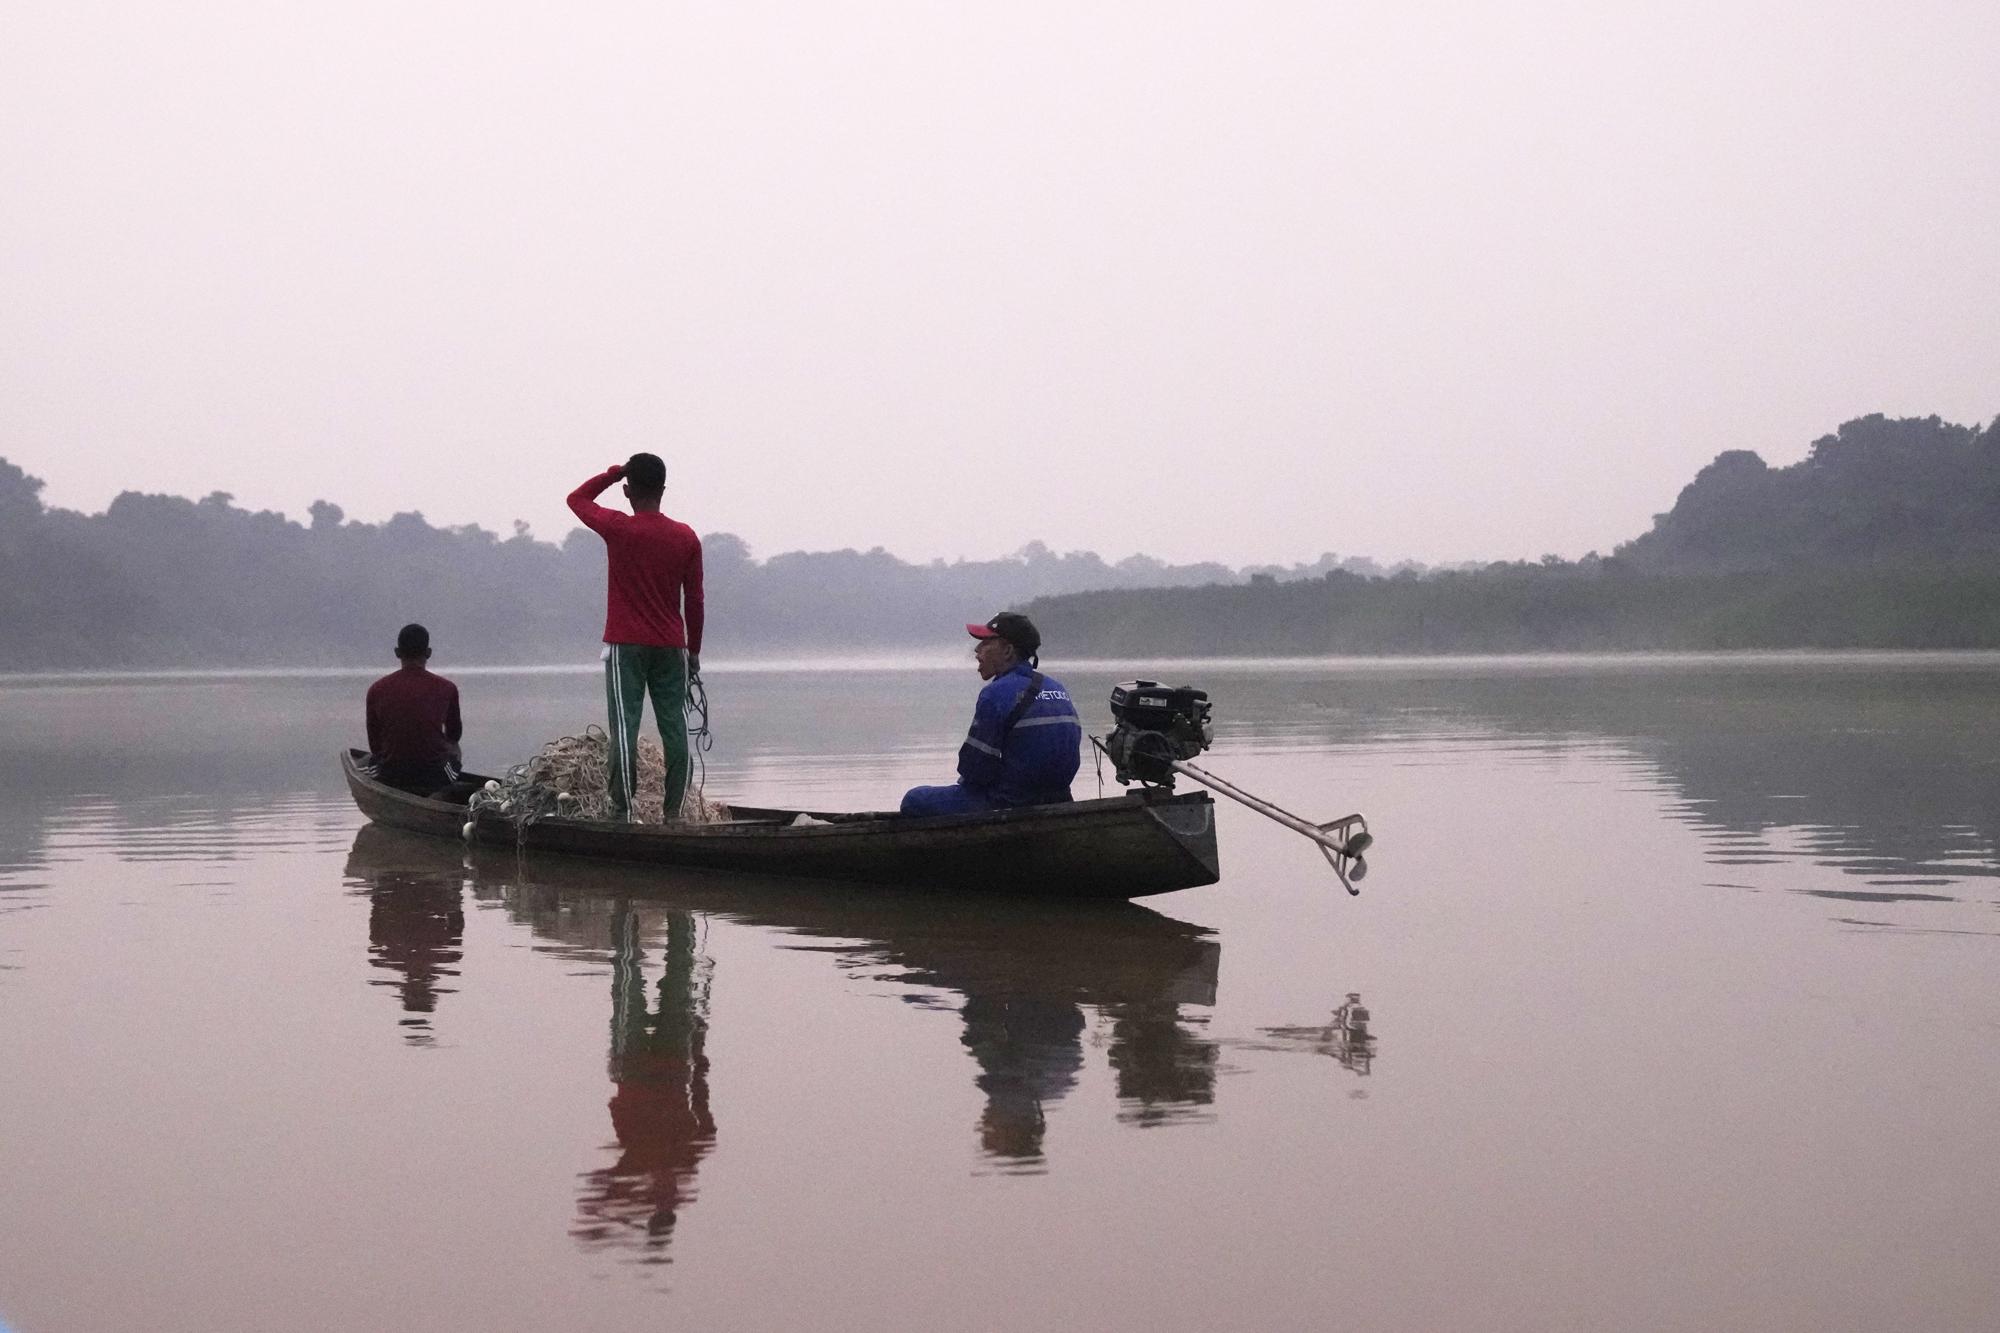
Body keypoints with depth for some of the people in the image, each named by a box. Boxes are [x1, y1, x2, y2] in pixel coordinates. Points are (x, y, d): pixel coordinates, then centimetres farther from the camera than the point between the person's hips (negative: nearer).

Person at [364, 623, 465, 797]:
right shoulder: (446, 689, -4)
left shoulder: (376, 690, -2)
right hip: (435, 779, -1)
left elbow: (374, 745, 6)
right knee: (453, 749, 33)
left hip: (390, 779, 1)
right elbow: (455, 734, 15)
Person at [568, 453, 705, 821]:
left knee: (624, 726, -5)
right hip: (671, 648, 2)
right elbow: (694, 600, 5)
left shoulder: (617, 529, -7)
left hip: (626, 646, -2)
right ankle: (674, 810, 3)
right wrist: (693, 650, 14)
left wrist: (614, 472, 12)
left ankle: (622, 810, -10)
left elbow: (576, 499, 12)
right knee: (674, 727, 5)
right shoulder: (686, 538, 1)